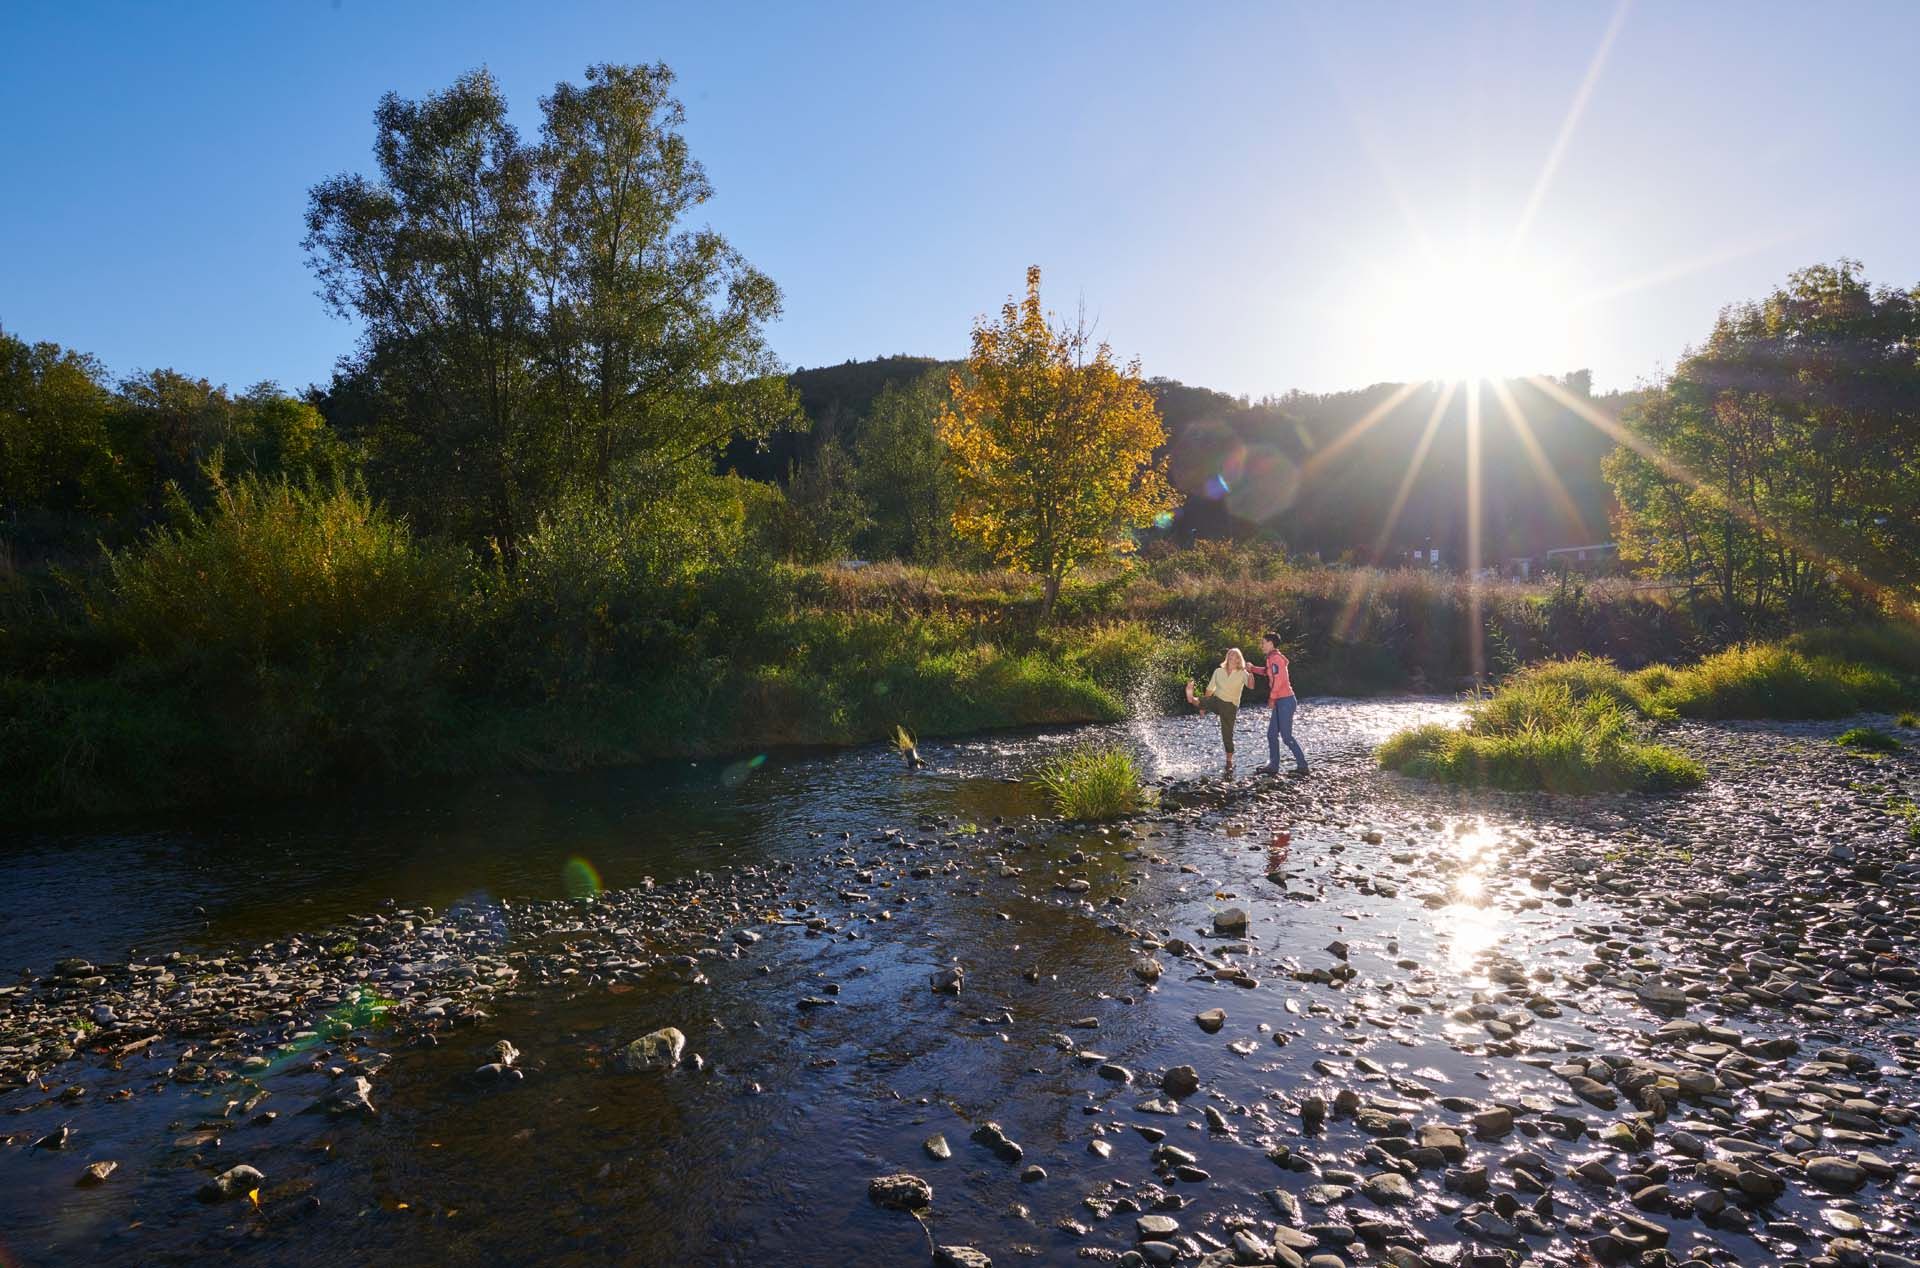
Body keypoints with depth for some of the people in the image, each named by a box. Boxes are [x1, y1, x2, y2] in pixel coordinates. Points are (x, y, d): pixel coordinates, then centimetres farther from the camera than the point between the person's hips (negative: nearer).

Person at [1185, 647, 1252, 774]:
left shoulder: (1242, 673, -1)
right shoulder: (1218, 672, 7)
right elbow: (1210, 689, 13)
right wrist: (1203, 706, 12)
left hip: (1230, 706, -2)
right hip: (1216, 701, 2)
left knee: (1227, 734, 0)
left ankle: (1229, 762, 12)